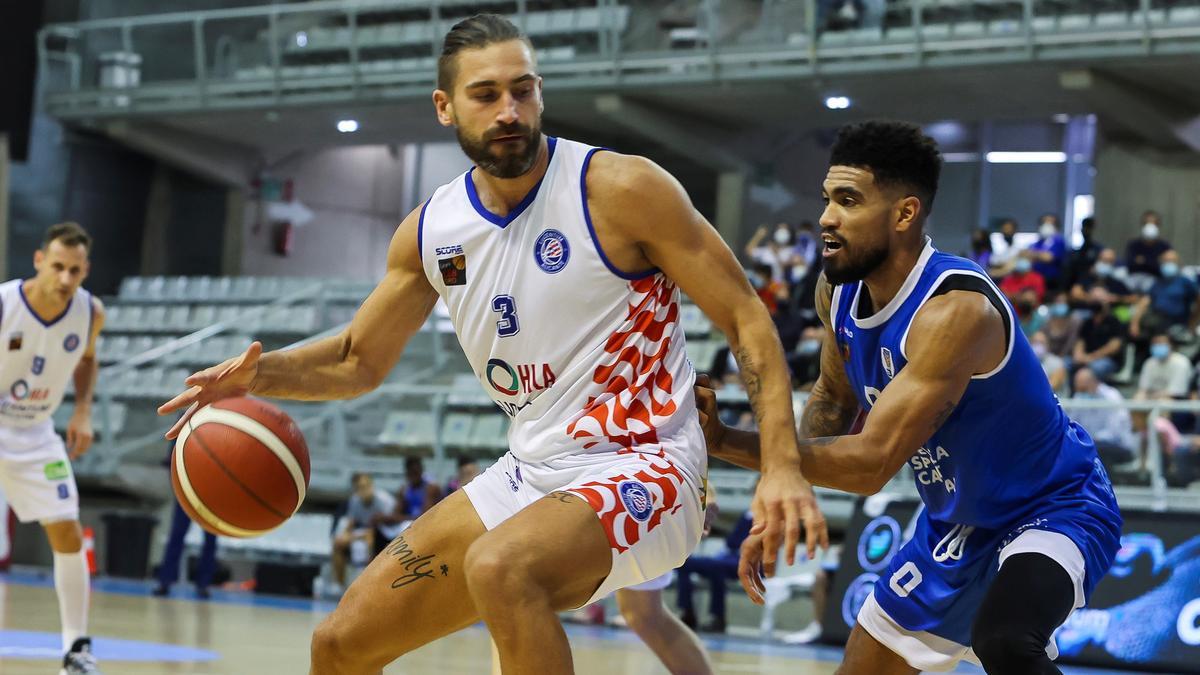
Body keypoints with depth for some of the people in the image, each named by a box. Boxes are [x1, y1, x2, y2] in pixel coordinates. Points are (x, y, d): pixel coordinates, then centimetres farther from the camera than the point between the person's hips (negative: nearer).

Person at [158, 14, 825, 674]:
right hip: (529, 473, 6)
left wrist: (782, 466, -24)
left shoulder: (620, 189, -14)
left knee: (500, 566, -37)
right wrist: (261, 373, -4)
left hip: (637, 468, -6)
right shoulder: (431, 230, 3)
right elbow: (359, 359, 17)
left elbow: (746, 319, -11)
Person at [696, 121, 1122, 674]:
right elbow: (833, 399, 14)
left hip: (1051, 511, -9)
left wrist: (724, 442, -32)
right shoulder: (840, 292, -6)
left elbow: (872, 463, -35)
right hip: (954, 526, 9)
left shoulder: (956, 309, -32)